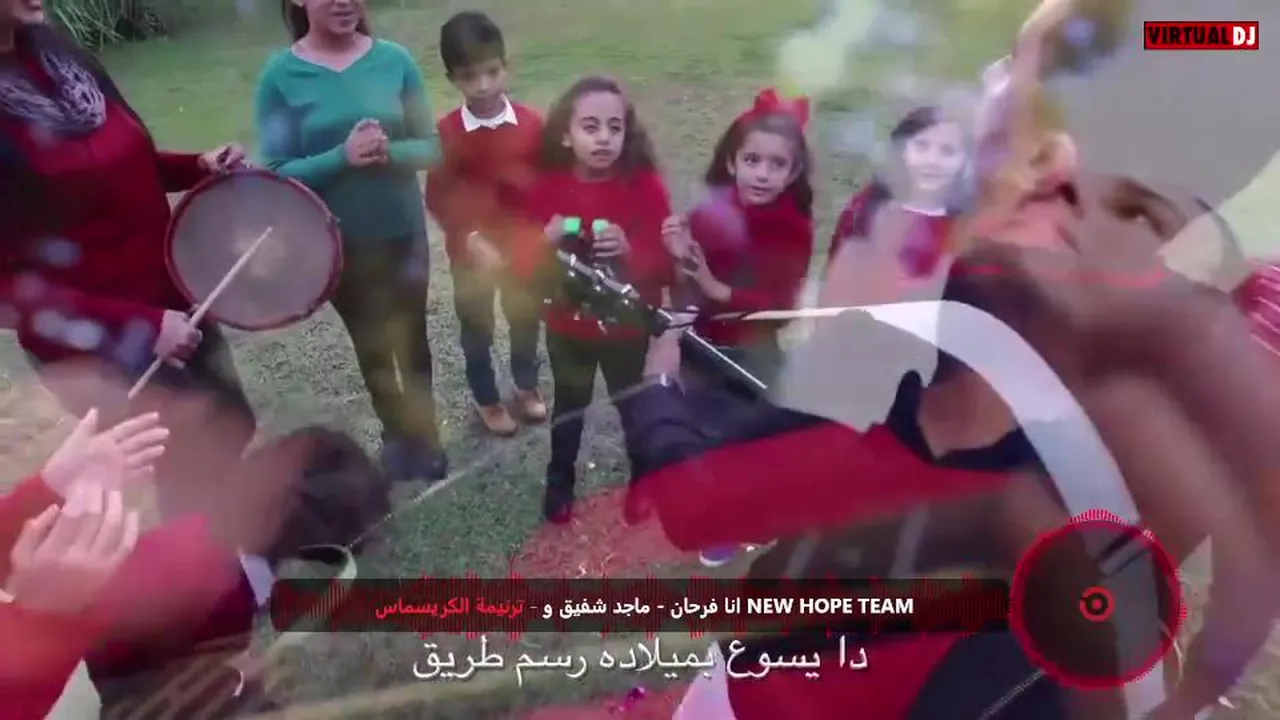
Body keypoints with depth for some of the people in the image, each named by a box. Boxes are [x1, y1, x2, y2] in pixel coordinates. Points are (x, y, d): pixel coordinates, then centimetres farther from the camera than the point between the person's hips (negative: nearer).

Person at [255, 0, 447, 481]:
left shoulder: (394, 61, -7)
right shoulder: (281, 76, -11)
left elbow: (432, 147, -4)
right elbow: (278, 173, -13)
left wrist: (390, 152, -24)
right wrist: (342, 157, -28)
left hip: (403, 233, 1)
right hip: (337, 242, 0)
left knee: (411, 340, 15)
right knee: (371, 346, 19)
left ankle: (424, 435, 36)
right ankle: (397, 433, 42)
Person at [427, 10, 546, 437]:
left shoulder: (530, 123, -12)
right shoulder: (446, 133, -16)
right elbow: (437, 198, -10)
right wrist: (468, 235, -20)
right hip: (472, 251, -1)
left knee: (526, 317, 20)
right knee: (477, 327, 15)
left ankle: (527, 386, 45)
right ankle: (487, 399, 37)